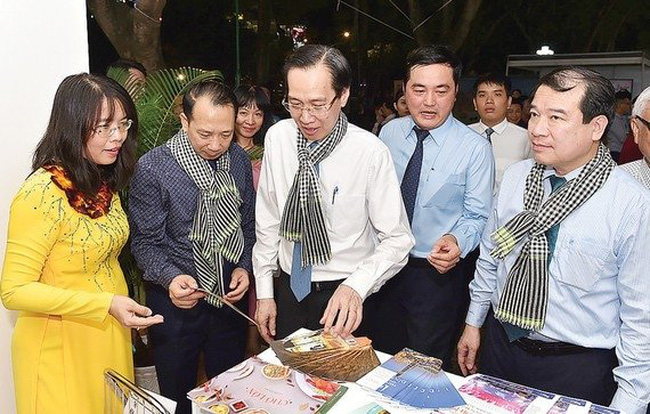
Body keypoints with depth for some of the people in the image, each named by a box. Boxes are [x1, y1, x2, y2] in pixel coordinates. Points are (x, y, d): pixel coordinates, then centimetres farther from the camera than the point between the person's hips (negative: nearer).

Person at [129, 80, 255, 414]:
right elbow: (146, 241, -11)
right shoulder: (152, 168, -16)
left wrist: (244, 267, -6)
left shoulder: (238, 160, -1)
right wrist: (170, 278, -27)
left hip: (230, 297, 4)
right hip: (177, 300, -3)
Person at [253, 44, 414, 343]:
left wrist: (355, 286, -29)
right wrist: (264, 293, 3)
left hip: (346, 300, -3)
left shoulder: (371, 152, -19)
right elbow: (268, 220, 1)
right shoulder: (277, 137, -8)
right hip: (288, 290, 4)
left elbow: (398, 239, -13)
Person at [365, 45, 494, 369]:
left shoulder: (475, 148, -13)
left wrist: (457, 241, -29)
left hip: (439, 272, -4)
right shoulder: (389, 133, -1)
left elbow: (477, 216, -9)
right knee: (380, 360, 21)